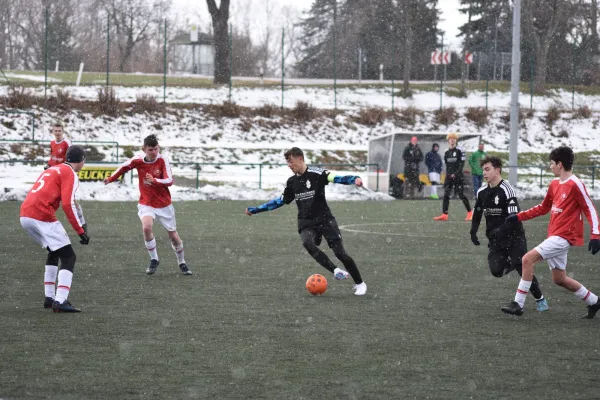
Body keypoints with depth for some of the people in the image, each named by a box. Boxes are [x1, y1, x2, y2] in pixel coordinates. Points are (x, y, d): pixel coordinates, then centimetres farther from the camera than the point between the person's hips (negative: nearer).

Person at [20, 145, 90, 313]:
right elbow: (68, 204, -14)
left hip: (25, 216, 9)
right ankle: (60, 301, -16)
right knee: (68, 257, -3)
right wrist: (81, 231, -10)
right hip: (42, 216, -9)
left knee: (54, 253, 26)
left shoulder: (53, 169, 25)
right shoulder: (70, 174, -2)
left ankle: (49, 297, 22)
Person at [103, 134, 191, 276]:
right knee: (146, 227, -28)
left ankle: (182, 263, 33)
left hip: (164, 204, 0)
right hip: (146, 204, 0)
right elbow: (124, 167, 11)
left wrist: (154, 180, -42)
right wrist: (111, 178, 17)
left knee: (173, 235, 8)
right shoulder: (137, 160, -10)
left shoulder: (163, 160, -16)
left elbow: (169, 180, -26)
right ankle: (154, 260, -9)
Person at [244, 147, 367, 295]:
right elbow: (280, 201, 22)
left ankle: (359, 284, 11)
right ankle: (336, 271, -27)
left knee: (340, 252, -9)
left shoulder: (316, 174, -9)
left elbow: (336, 178, -24)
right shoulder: (292, 182, 9)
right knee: (307, 243, -30)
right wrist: (255, 210, 23)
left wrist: (354, 180, -44)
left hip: (325, 220, -4)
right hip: (306, 223, 4)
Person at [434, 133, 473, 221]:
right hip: (449, 176, 5)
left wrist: (455, 173, -15)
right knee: (446, 195, -4)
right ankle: (444, 215, -5)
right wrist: (448, 174, 6)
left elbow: (462, 164, -8)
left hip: (458, 177, -5)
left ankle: (470, 212, 9)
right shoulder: (446, 153, 11)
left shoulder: (459, 151, -4)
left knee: (461, 195, -5)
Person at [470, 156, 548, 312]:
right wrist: (473, 232, 10)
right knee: (496, 270, -12)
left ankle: (540, 300, 4)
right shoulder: (482, 192, 5)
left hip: (513, 236, -5)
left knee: (523, 269, -13)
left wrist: (500, 230, -32)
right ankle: (509, 263, 24)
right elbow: (477, 213, 21)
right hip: (495, 240, 6)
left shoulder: (507, 190, -16)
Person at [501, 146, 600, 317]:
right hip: (554, 236, 9)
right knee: (559, 279, 14)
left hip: (563, 237, -9)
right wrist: (519, 217, 18)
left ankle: (518, 304, -13)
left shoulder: (575, 184, -13)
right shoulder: (554, 184, 12)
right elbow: (543, 208, 23)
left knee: (528, 259, -17)